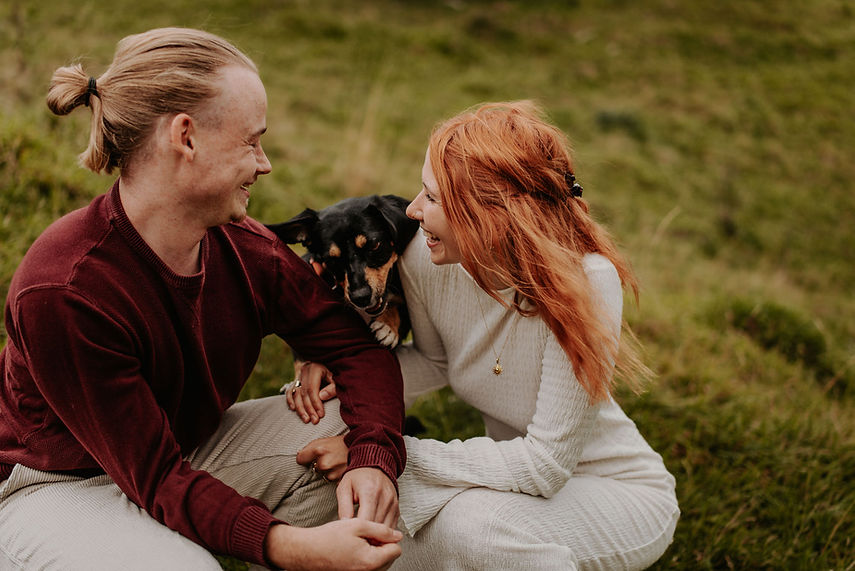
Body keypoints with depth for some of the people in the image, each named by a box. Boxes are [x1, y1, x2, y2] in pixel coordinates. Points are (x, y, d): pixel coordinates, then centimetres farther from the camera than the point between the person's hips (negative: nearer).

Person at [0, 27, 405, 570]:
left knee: (350, 448, -10)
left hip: (187, 449, 6)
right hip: (54, 484, -6)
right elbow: (156, 478, -30)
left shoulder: (246, 248, -12)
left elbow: (360, 347, -5)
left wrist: (374, 460, -24)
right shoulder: (60, 294, -32)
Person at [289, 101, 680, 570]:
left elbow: (545, 465, -29)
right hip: (520, 475, 6)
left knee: (471, 523, -33)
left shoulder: (585, 282, -31)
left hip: (621, 496, -5)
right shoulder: (423, 258, -15)